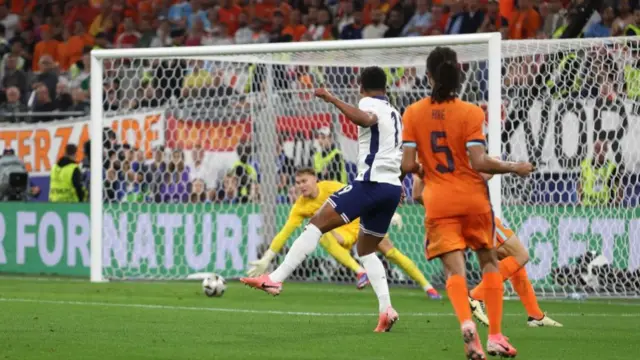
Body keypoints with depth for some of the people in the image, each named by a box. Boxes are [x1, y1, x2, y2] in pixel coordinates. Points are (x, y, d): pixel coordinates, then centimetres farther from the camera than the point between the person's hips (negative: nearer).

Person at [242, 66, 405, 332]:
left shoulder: (370, 103, 1)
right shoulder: (395, 114, 26)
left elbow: (365, 119, -26)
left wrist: (332, 100, -27)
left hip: (372, 182, -8)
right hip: (393, 187, 8)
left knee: (317, 223, -10)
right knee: (366, 249, 19)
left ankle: (275, 279, -19)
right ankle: (386, 309, 2)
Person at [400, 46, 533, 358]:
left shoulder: (413, 113, -2)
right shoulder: (471, 112, -9)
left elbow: (408, 165, -5)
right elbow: (478, 162, -16)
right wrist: (514, 168, -2)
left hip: (437, 201, 1)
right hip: (472, 198, -1)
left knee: (454, 268, -4)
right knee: (489, 261, 16)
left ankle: (466, 322, -33)